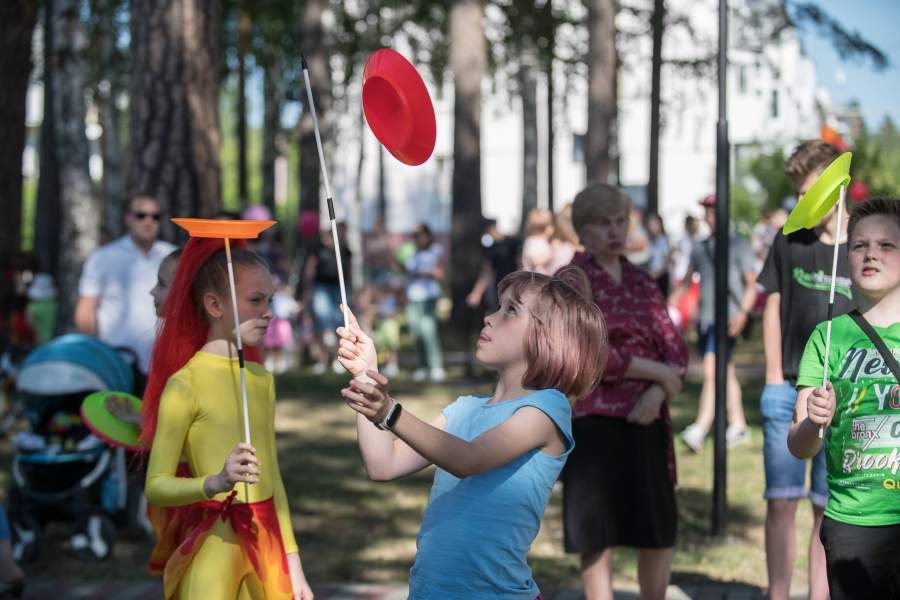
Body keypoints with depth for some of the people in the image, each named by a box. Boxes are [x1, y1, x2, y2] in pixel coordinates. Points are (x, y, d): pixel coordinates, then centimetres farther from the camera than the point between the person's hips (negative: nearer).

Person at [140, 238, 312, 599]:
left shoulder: (261, 379, 9)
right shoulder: (185, 383, -11)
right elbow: (156, 486, -12)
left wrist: (293, 565, 14)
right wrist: (218, 482, -29)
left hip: (267, 543, 6)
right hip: (214, 546, -6)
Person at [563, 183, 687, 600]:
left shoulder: (642, 283, 14)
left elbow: (675, 349, 7)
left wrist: (658, 392, -13)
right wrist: (659, 373, -10)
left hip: (646, 420, 5)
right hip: (594, 420, -5)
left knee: (659, 531, 7)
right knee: (597, 534, 0)